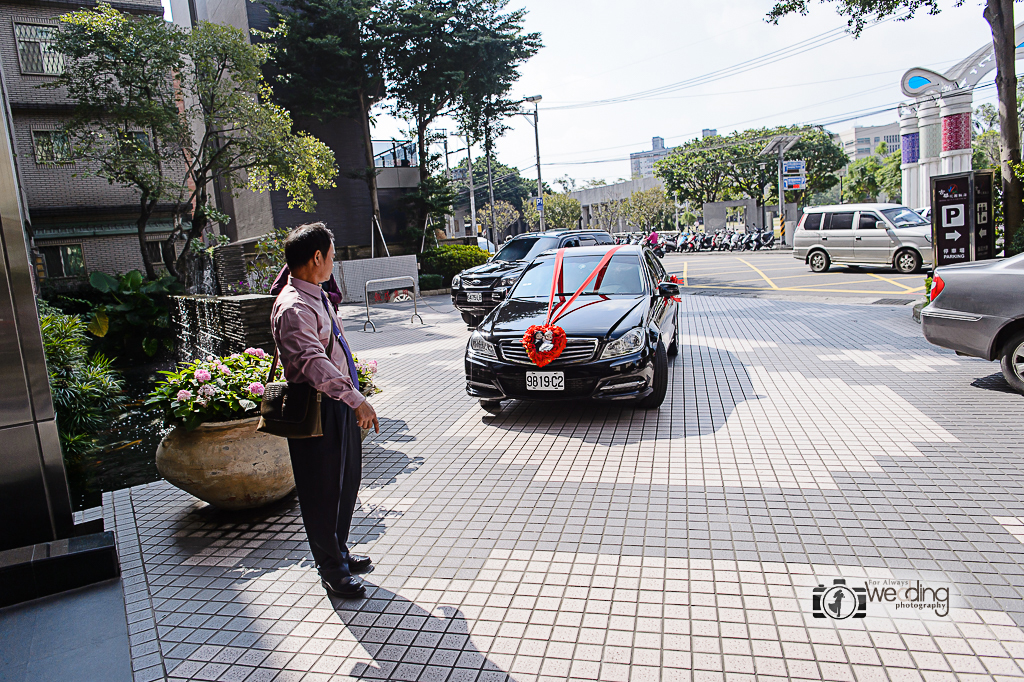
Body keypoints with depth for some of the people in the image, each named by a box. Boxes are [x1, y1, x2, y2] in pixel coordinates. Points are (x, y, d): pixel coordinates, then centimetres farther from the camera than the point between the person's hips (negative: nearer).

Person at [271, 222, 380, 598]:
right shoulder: (293, 308, -21)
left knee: (346, 482, 21)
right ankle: (331, 569, 23)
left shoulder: (316, 296, 10)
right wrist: (356, 400, -41)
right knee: (323, 490, 5)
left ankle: (339, 551, 40)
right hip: (317, 411, -10)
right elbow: (314, 362, -34)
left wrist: (353, 399, 27)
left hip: (339, 404, 10)